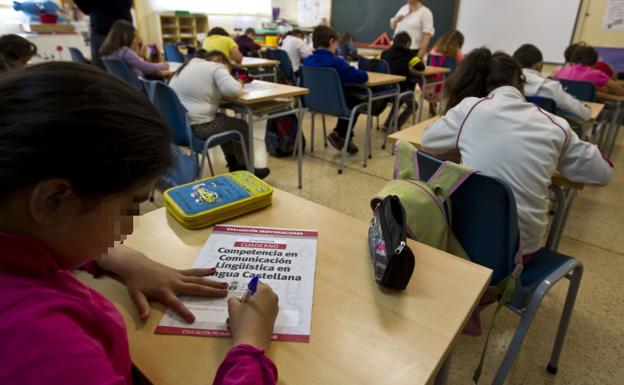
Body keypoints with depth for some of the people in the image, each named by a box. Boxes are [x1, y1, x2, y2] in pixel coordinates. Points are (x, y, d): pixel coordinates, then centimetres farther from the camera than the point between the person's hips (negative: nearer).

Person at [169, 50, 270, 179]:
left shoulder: (188, 66, 20)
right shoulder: (215, 68, -6)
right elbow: (233, 90, -18)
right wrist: (240, 84, 3)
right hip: (195, 128, -9)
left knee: (224, 120, 28)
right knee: (241, 126, 10)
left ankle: (234, 165, 34)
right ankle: (245, 170, 24)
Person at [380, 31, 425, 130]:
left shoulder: (385, 52, 6)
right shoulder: (409, 53, -4)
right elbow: (421, 67, -7)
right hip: (400, 89, -5)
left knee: (400, 99, 37)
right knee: (412, 105, 25)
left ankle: (388, 123, 34)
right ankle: (396, 126, 11)